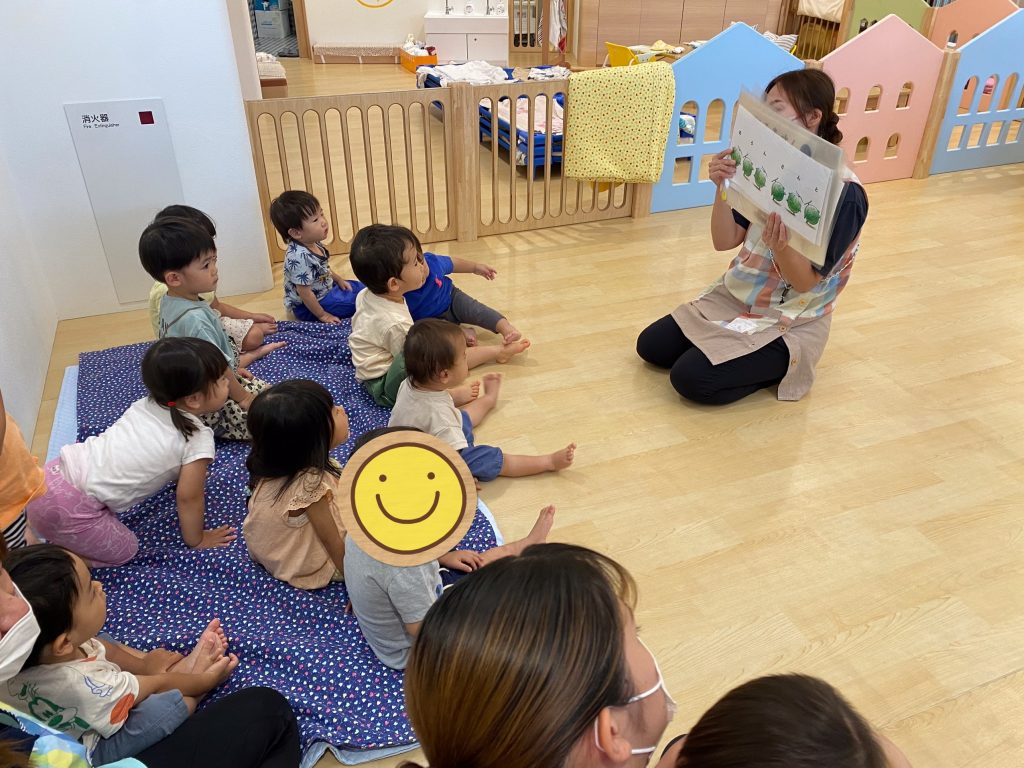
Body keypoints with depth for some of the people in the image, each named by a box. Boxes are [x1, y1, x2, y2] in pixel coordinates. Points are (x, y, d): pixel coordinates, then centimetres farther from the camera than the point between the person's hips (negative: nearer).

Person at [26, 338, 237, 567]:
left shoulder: (147, 404, 7)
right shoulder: (198, 438, -14)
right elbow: (188, 498, -5)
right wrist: (196, 540, 11)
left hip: (56, 474, 7)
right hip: (69, 508, -7)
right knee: (124, 551, 13)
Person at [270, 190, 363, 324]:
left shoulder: (313, 243, -6)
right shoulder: (299, 257, -35)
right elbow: (304, 293, -29)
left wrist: (339, 279, 12)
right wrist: (322, 315, -22)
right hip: (307, 307, -10)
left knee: (360, 288, 15)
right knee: (356, 302, -15)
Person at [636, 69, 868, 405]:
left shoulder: (845, 192, -20)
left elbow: (807, 282, -21)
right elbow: (724, 241, -3)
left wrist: (780, 247, -42)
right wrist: (723, 188, -19)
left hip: (791, 322, -7)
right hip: (735, 295, 7)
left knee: (690, 378, -21)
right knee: (650, 346, 3)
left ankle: (785, 364, 3)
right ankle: (750, 352, 16)